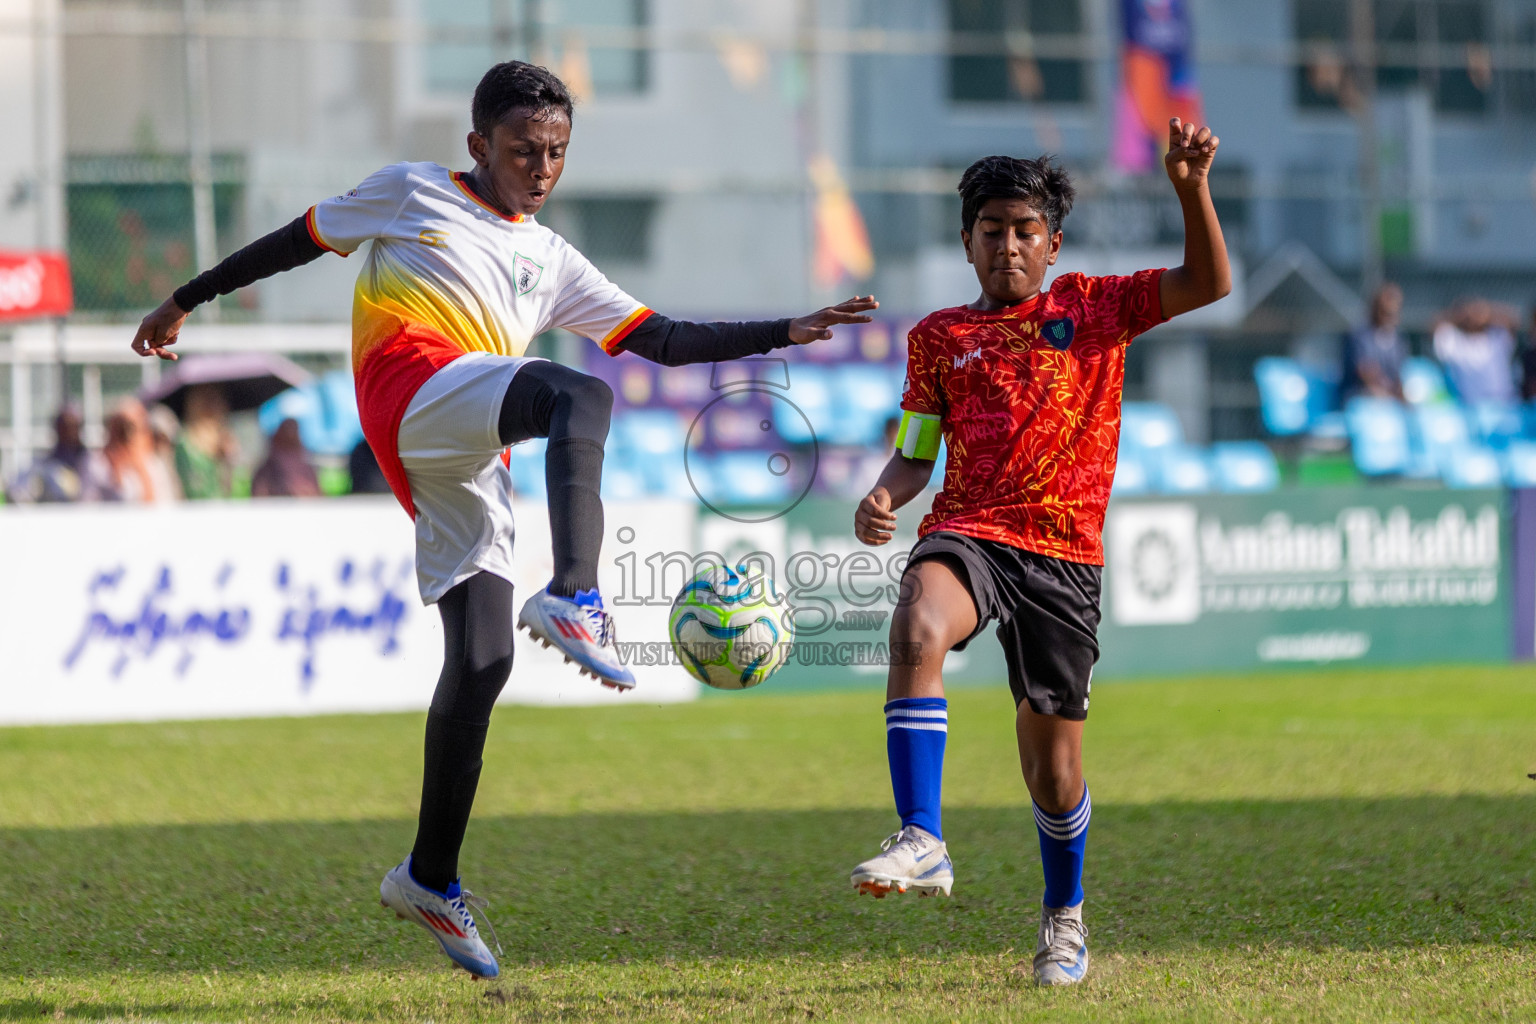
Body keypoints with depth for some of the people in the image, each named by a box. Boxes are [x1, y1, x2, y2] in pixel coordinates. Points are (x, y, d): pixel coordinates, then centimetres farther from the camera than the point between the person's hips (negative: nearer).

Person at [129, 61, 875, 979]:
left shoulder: (551, 262, 28)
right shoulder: (413, 194, 16)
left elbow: (661, 340, 22)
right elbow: (298, 241, 23)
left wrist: (784, 334, 13)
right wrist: (188, 299, 25)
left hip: (467, 462, 6)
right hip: (413, 385, -6)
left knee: (482, 659, -2)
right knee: (582, 397, -32)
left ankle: (430, 879, 6)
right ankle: (575, 598, -53)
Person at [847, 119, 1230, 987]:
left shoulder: (1093, 308, 10)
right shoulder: (939, 338, 13)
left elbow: (1208, 285, 1)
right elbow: (917, 453, 15)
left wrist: (1191, 188, -13)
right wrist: (884, 498, -7)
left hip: (1064, 554, 0)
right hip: (968, 533, 0)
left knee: (1054, 768, 5)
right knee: (918, 629, -35)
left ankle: (1066, 915, 32)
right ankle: (923, 842, -36)